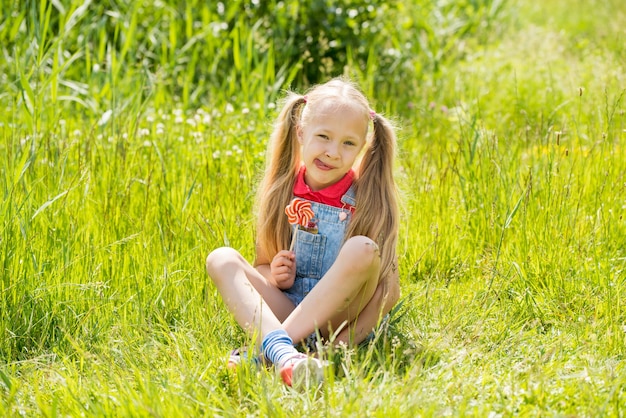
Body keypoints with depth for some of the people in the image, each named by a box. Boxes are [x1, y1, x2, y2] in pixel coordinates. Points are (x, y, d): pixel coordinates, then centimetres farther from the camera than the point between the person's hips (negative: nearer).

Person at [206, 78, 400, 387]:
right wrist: (274, 276, -13)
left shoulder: (366, 199, -7)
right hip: (281, 313, 3)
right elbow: (262, 265, 12)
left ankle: (259, 351, -32)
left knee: (362, 249, -29)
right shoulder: (281, 193, 2)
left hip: (337, 315, -3)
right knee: (221, 259, -16)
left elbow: (388, 289, -10)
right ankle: (280, 351, -44)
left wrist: (348, 339, -25)